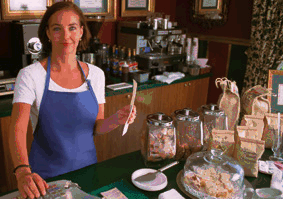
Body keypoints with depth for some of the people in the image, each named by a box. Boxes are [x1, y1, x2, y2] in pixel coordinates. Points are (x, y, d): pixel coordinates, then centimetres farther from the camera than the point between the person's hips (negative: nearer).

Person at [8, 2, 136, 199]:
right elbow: (18, 128, -23)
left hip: (87, 167, 3)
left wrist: (116, 120, -18)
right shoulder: (30, 75, -14)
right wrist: (23, 172, -39)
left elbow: (97, 127, 2)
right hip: (45, 176, -3)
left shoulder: (96, 74, -3)